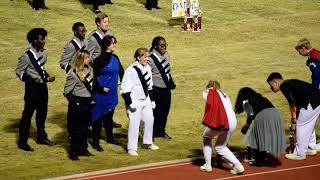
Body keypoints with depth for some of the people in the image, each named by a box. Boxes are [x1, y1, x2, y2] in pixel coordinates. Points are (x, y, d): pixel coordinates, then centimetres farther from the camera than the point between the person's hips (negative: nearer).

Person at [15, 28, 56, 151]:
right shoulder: (27, 56, -18)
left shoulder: (44, 53, 4)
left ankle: (41, 137, 33)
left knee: (42, 113, 17)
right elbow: (19, 71, -10)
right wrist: (28, 78, -20)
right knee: (28, 114, -1)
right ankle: (22, 142, 7)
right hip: (32, 87, -7)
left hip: (43, 86, 7)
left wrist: (47, 77, 3)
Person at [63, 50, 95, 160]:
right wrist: (75, 103, -16)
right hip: (78, 104, -7)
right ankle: (73, 152, 7)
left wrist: (91, 99, 13)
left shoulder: (89, 70, 5)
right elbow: (67, 92, -14)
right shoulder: (73, 73, -18)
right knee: (76, 129, -1)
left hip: (87, 103, 7)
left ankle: (83, 149, 25)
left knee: (85, 127, 15)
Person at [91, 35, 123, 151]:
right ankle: (95, 142, 5)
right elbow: (94, 76, -16)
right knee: (98, 117, 0)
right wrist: (101, 88, -17)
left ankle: (110, 138, 34)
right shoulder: (100, 60, -15)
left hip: (112, 93, 7)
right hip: (101, 93, -7)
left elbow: (121, 71, 17)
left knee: (109, 116, 19)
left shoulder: (115, 58, 5)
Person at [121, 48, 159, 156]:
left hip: (146, 100, 7)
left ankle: (148, 142, 36)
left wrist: (152, 100, 16)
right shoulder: (131, 71, -20)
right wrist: (129, 102, -19)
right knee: (134, 124, -4)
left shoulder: (148, 68, 3)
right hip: (135, 102, -7)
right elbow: (125, 88, -18)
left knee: (149, 120, 16)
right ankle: (132, 148, 7)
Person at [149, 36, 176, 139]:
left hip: (166, 89, 7)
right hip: (157, 90, -7)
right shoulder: (151, 59, -19)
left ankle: (161, 131, 32)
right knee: (156, 112, -1)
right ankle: (152, 133, 12)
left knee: (165, 111, 16)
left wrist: (171, 83, 17)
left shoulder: (166, 55, 4)